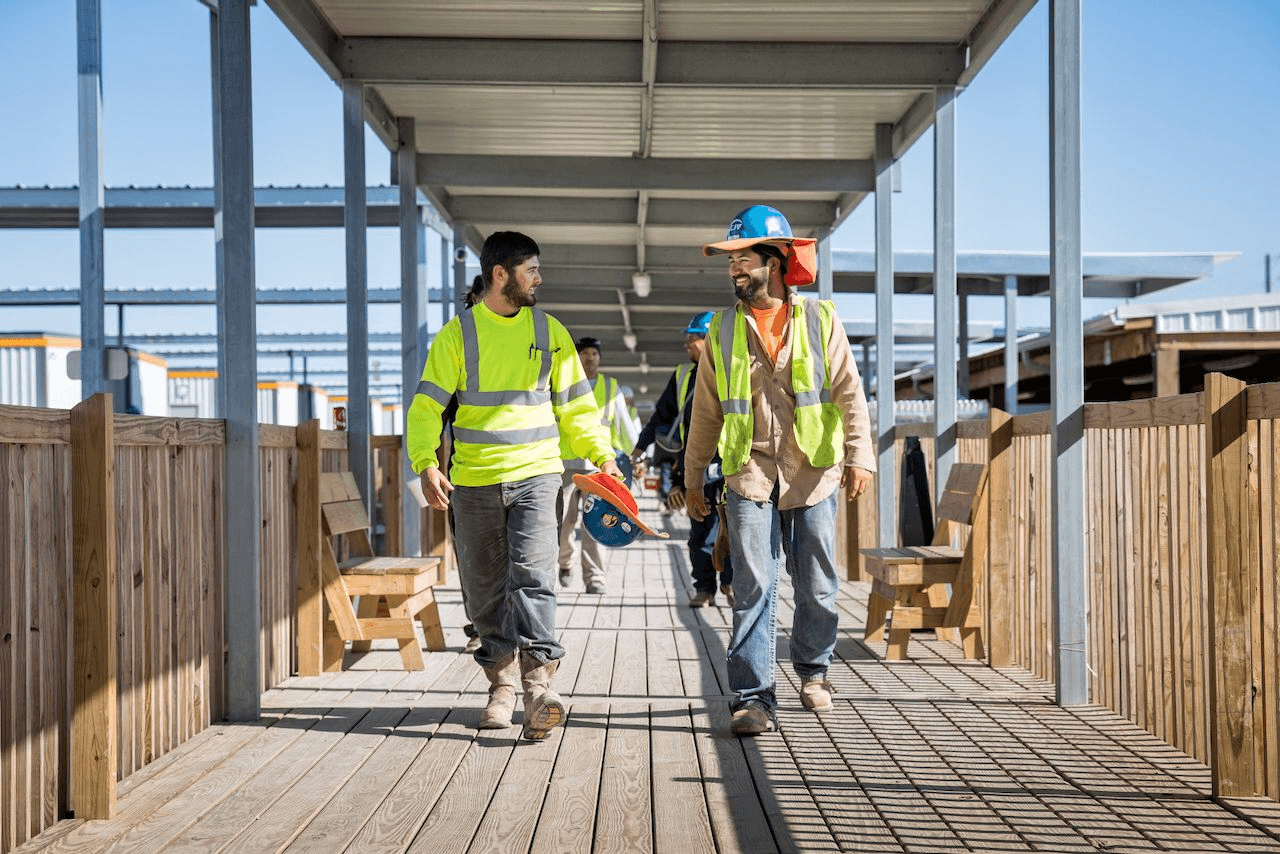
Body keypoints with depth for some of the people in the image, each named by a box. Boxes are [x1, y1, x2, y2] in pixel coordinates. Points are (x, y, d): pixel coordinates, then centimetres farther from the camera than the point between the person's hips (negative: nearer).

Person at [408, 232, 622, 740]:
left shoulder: (549, 332, 9)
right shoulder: (457, 334, 2)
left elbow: (575, 406, 15)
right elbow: (427, 407, -2)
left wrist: (602, 455, 2)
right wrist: (427, 464, -18)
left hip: (535, 473, 0)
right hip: (474, 481, 0)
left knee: (532, 573, -17)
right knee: (485, 587, 7)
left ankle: (539, 683, -20)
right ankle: (502, 683, 21)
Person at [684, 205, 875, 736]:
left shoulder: (820, 320, 2)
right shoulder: (722, 331, 8)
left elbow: (849, 393, -3)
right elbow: (706, 413, 13)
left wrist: (860, 454, -15)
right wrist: (693, 479, 14)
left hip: (812, 474, 0)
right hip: (750, 475, 1)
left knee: (817, 587, 8)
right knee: (753, 587, -8)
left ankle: (812, 670, 33)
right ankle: (754, 697, -3)